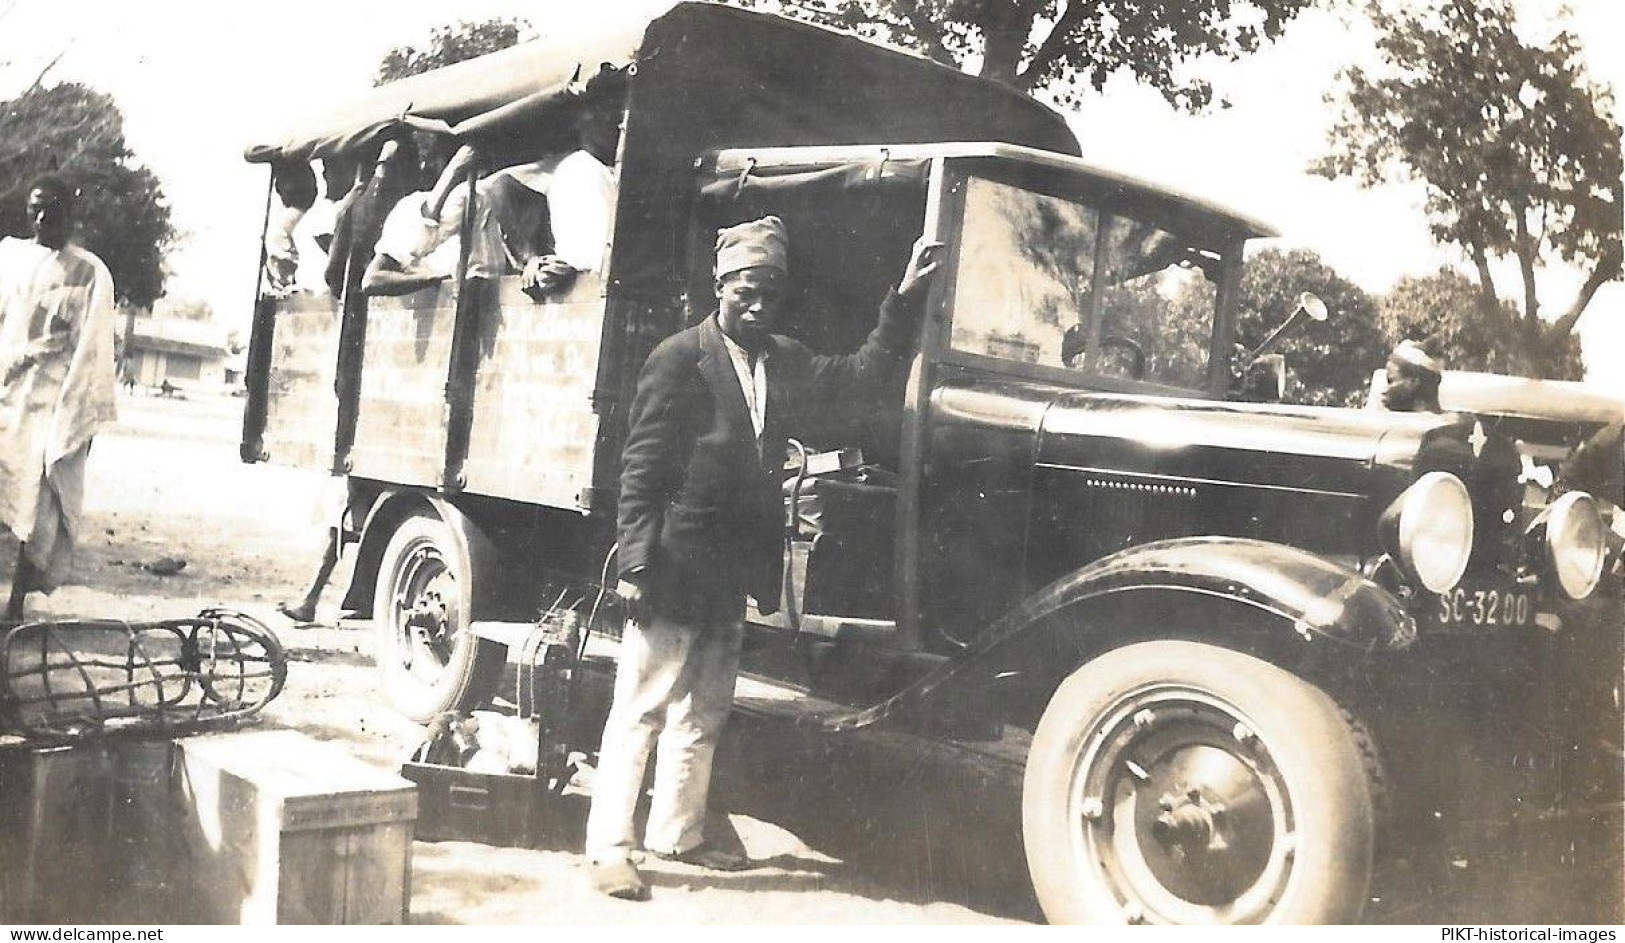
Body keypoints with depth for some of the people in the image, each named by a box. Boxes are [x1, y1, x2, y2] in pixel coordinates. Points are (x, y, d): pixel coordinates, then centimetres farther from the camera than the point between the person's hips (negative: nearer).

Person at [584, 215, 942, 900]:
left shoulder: (783, 361, 10)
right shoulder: (679, 360, -10)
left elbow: (863, 371, 14)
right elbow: (640, 472, -12)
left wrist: (904, 299, 3)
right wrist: (637, 565, -17)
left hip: (730, 574, 7)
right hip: (675, 568, -7)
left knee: (702, 716, 17)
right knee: (640, 711, -1)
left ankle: (677, 832, 30)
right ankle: (608, 849, 6)